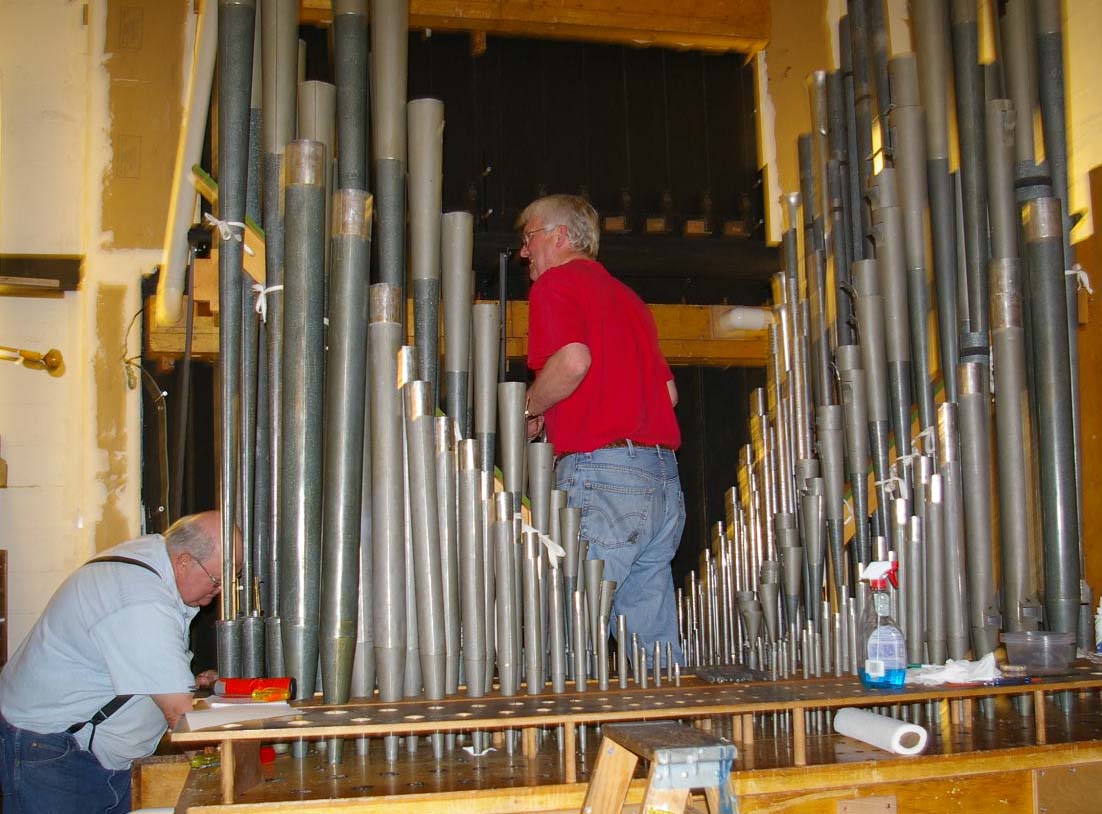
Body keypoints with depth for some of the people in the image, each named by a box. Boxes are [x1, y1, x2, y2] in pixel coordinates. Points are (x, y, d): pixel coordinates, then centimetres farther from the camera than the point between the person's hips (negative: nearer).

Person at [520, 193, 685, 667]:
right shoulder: (627, 297, 26)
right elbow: (669, 391, 23)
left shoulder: (555, 283, 2)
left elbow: (573, 360, -18)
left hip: (600, 472, -8)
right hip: (664, 477, 9)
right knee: (656, 643, 10)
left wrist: (529, 411, -1)